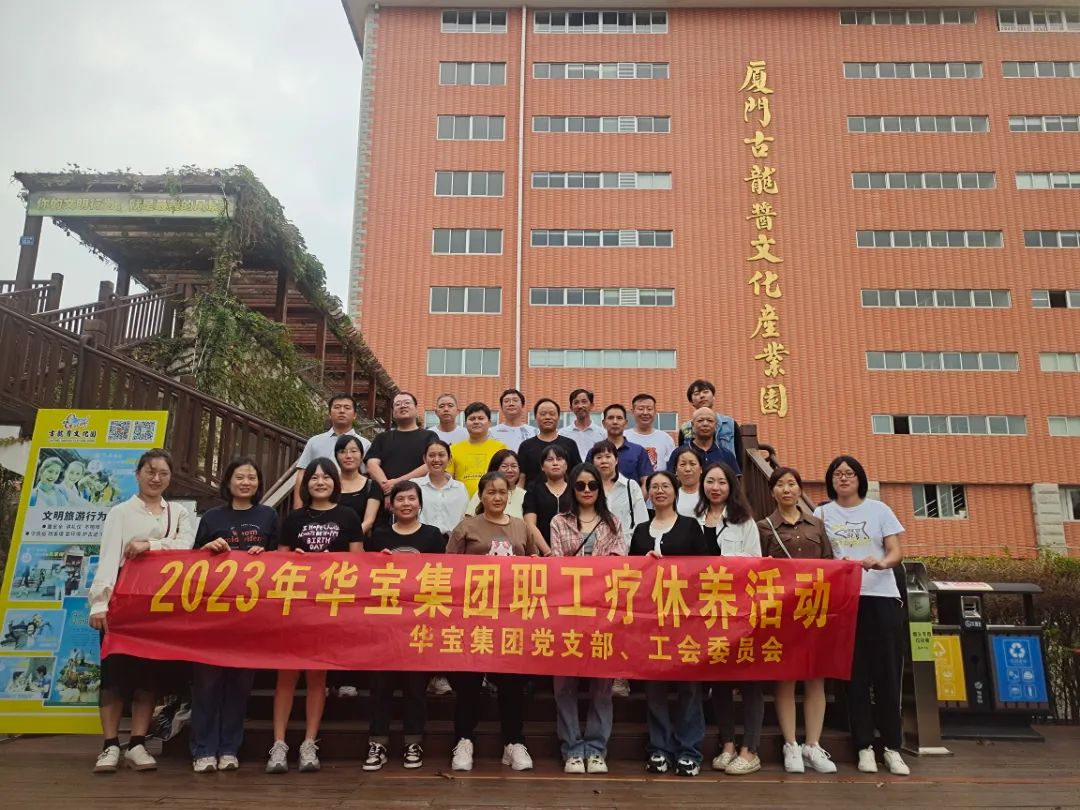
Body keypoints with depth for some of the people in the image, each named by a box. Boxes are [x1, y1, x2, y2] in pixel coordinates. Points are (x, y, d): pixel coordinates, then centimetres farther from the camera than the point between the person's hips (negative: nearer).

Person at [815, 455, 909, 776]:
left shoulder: (879, 509, 9)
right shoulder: (822, 514, 9)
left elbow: (896, 552, 3)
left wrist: (880, 563, -19)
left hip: (882, 597, 0)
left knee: (887, 674, 0)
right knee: (856, 675, 2)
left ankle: (892, 747, 9)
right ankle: (864, 747, 10)